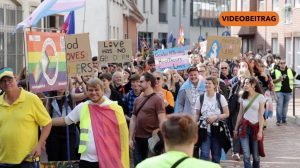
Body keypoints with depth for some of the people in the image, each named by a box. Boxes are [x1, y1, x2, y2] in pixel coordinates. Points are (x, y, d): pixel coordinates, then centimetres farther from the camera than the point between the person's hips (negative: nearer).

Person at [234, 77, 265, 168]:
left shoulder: (260, 97, -4)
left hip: (255, 127, -2)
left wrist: (260, 131, -11)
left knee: (255, 155, 7)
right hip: (244, 126, 2)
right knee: (246, 155, -9)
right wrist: (236, 129, 13)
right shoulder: (243, 97, 8)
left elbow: (261, 115, -6)